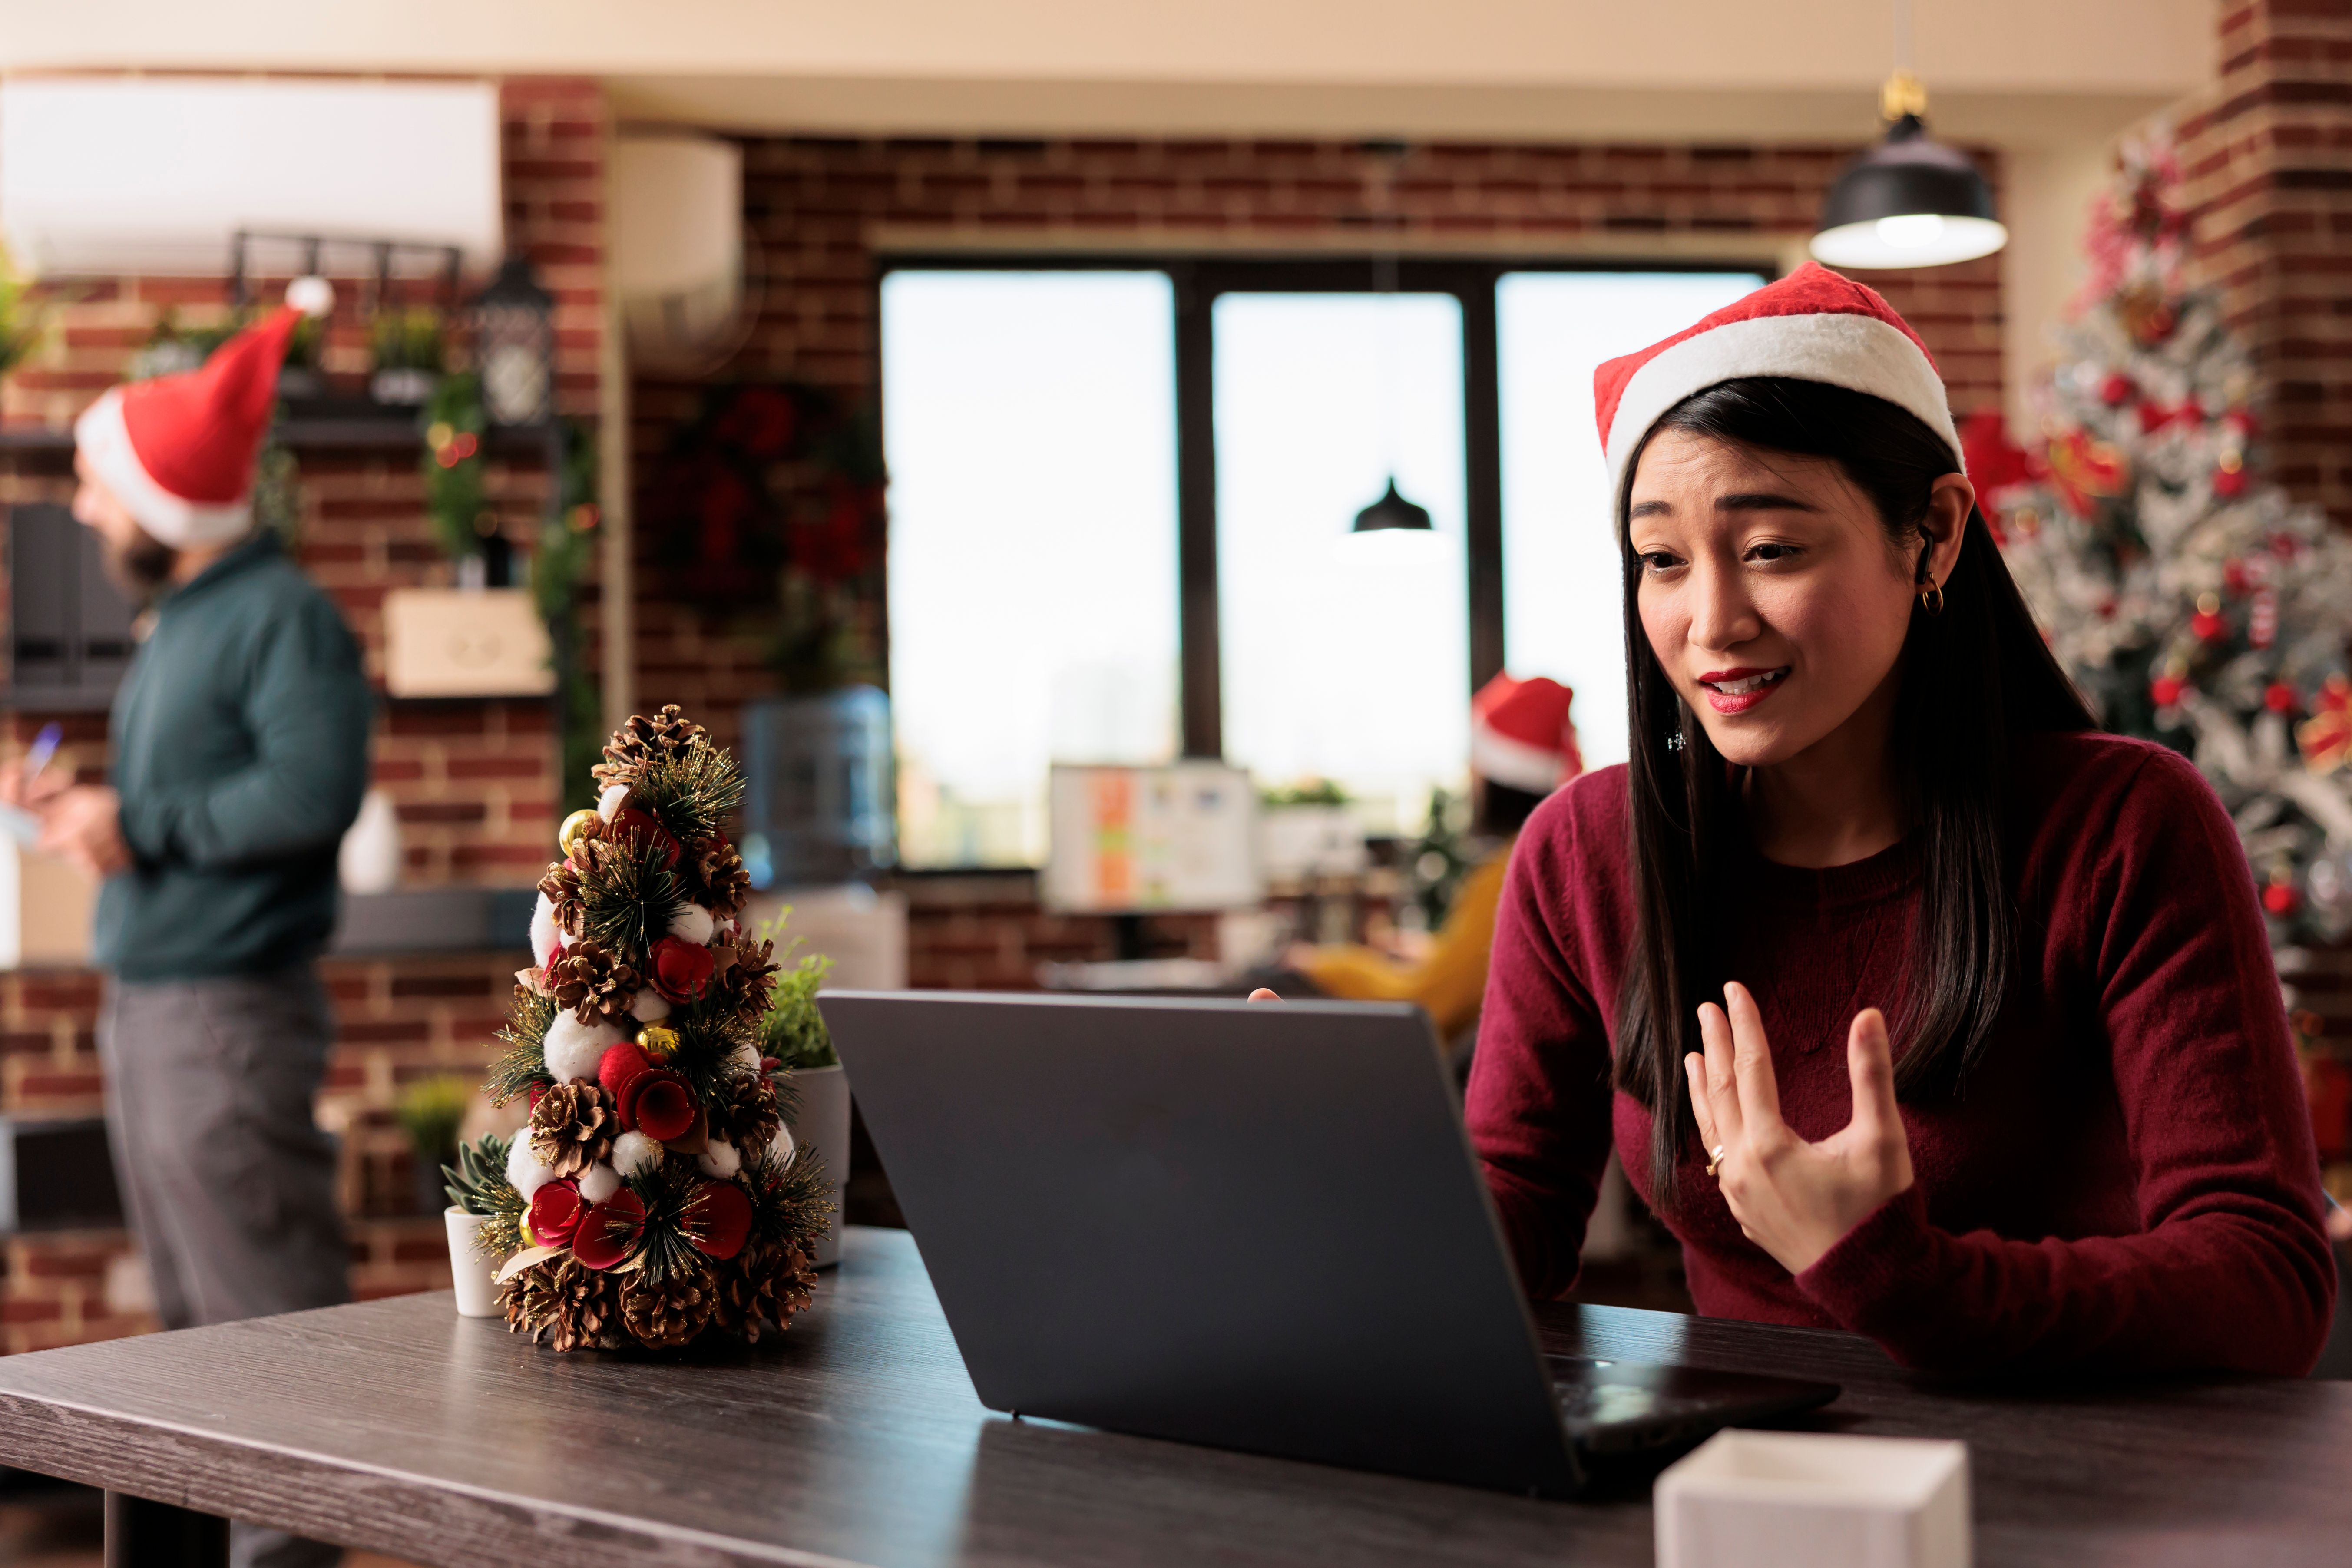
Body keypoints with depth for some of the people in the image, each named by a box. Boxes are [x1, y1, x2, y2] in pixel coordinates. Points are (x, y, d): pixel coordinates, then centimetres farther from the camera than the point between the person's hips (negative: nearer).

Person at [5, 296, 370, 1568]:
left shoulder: (283, 618, -12)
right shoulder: (178, 620, 17)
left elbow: (312, 791, -24)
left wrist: (140, 826, -18)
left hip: (224, 1015, -10)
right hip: (146, 999, 10)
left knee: (266, 1316, -6)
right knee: (191, 1315, 17)